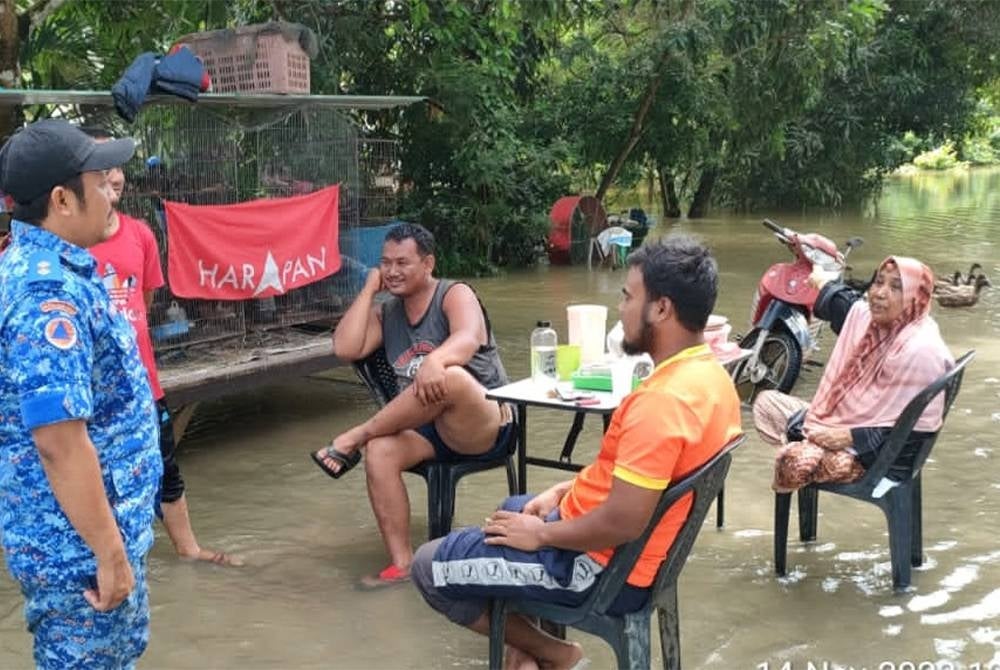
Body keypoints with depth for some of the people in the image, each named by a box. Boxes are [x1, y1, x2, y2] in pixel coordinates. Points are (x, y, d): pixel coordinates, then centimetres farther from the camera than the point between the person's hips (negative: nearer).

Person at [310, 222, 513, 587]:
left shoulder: (455, 295, -5)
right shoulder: (386, 312, 12)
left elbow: (468, 339, -26)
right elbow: (345, 349, -3)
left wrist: (435, 360, -48)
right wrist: (369, 288, 0)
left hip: (486, 425, -5)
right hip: (424, 429, 5)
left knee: (451, 376, -38)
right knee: (379, 452, -27)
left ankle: (353, 438, -24)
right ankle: (401, 564, -23)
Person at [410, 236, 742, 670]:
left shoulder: (662, 401, -31)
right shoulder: (709, 376, 1)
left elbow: (622, 523, -31)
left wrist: (540, 534, -15)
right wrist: (565, 491, 8)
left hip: (603, 569, -10)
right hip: (642, 549, 10)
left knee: (429, 567, 2)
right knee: (512, 508, 34)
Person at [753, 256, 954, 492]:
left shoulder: (922, 351, -26)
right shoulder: (865, 315, -2)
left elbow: (915, 431, -26)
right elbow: (832, 294, 22)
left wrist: (848, 437, -26)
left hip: (879, 455, -9)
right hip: (841, 423, 9)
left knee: (798, 460, -29)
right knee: (767, 402, 11)